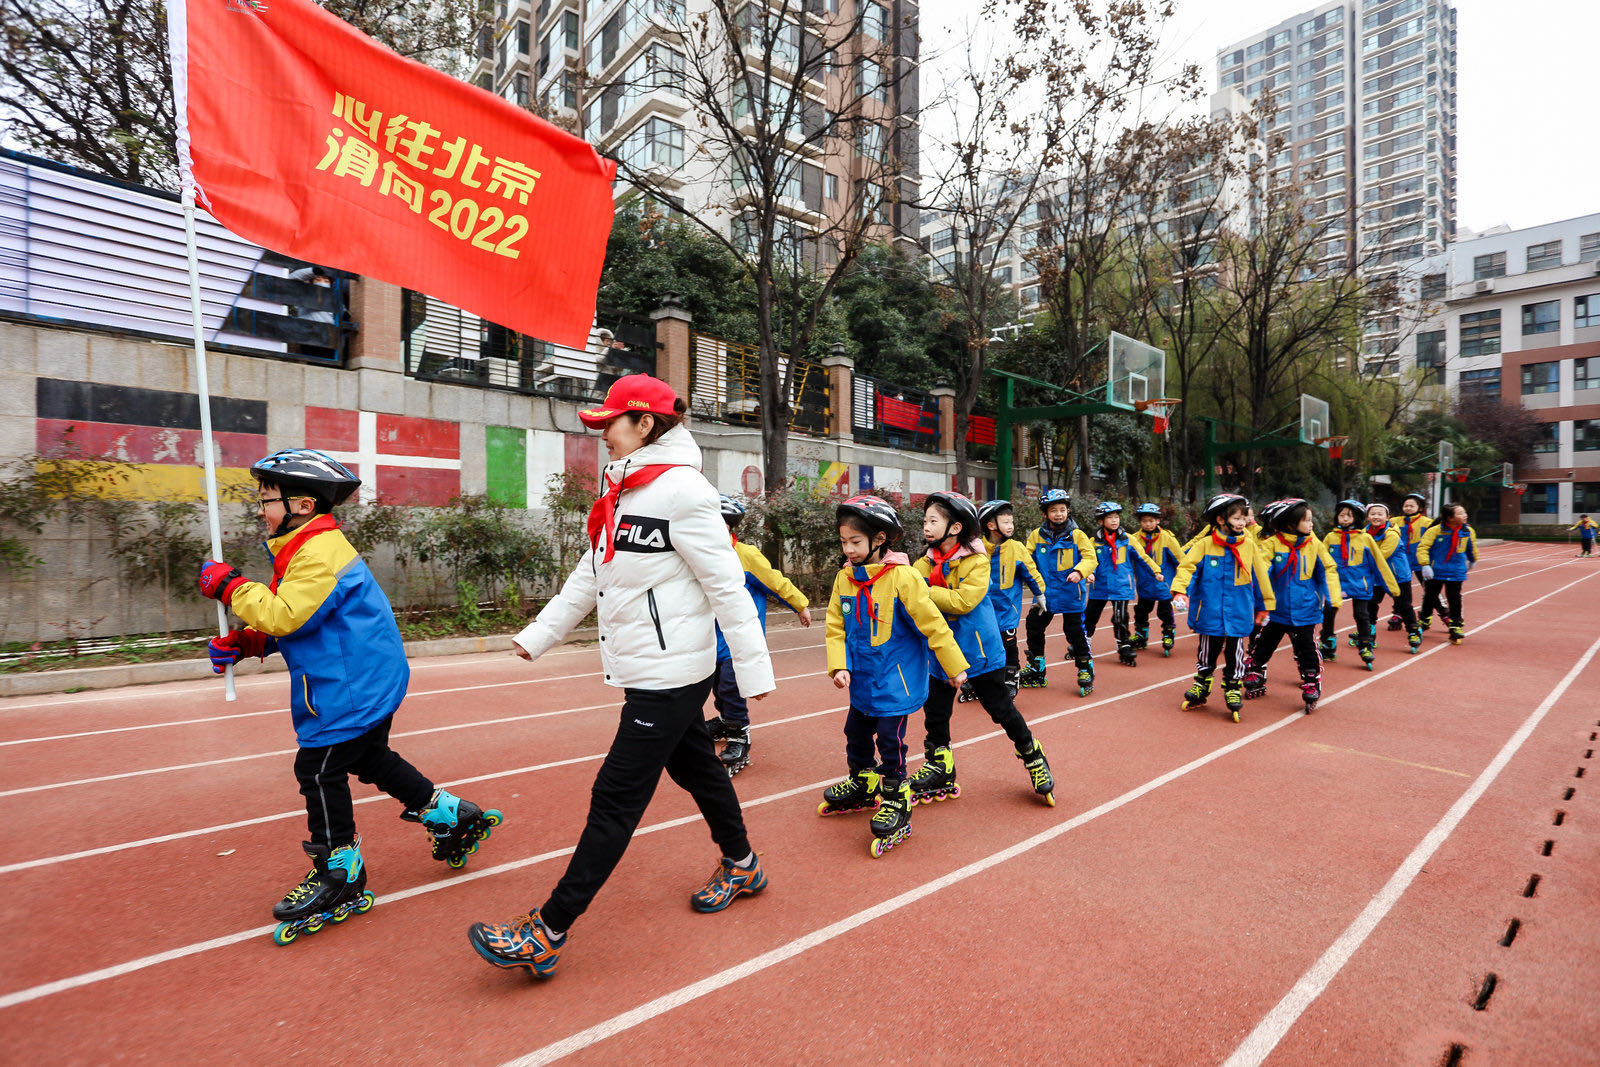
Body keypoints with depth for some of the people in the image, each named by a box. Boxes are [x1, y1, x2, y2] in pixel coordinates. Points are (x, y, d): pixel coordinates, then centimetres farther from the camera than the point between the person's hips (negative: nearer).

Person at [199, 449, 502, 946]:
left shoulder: (319, 553, -21)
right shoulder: (306, 549, 14)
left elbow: (285, 616, -29)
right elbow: (283, 621, 17)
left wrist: (230, 585, -19)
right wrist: (244, 642, 2)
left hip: (353, 686, -11)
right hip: (368, 681, 11)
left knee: (320, 769, -1)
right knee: (372, 759, 21)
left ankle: (340, 872, 14)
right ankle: (450, 814, 31)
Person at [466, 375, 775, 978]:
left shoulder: (681, 490, -18)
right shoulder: (623, 490, 11)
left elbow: (727, 584, -18)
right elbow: (592, 574, 16)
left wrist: (753, 669, -16)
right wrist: (538, 635, 17)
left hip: (670, 673, -9)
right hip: (647, 670, 9)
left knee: (616, 799, -1)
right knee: (695, 767, 22)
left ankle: (549, 932, 12)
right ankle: (741, 866, 42)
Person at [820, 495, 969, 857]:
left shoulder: (902, 577, -19)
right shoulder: (844, 578, -2)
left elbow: (932, 623, -14)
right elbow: (836, 626, 4)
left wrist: (954, 666, -8)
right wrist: (839, 665, -8)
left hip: (896, 679, -7)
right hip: (862, 680, 7)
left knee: (890, 739, -2)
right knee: (856, 733, 20)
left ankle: (896, 803, 17)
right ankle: (862, 787, 42)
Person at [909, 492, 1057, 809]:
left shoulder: (977, 561, -16)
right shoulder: (926, 562, 1)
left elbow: (962, 601, -28)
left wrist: (923, 590, -27)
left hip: (979, 651, -5)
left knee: (1002, 709, 8)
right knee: (935, 712, 11)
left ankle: (1033, 758, 30)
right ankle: (940, 769, 29)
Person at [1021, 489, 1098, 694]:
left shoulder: (1077, 535, -4)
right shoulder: (1036, 535, 2)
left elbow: (1090, 558, -8)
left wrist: (1079, 571, -26)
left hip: (1071, 595, -3)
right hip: (1044, 594, 4)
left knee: (1076, 634, 1)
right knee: (1034, 629, 10)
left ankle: (1086, 671, 16)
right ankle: (1035, 671, 26)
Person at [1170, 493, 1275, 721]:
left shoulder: (1249, 545, 1)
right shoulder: (1204, 545, -6)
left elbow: (1260, 575, 11)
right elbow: (1187, 567, -10)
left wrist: (1263, 606, 17)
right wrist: (1179, 591, -27)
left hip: (1238, 613, 1)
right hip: (1210, 613, -1)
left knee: (1234, 652, 8)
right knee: (1208, 652, 10)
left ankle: (1233, 689, 25)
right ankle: (1201, 686, 27)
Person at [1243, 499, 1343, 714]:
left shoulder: (1314, 544, 0)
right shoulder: (1272, 544, -9)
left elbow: (1328, 570, 7)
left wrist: (1333, 599, -1)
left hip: (1305, 610, 1)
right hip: (1276, 609, -1)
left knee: (1307, 651, 3)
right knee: (1262, 647, 10)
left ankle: (1311, 691, 17)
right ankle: (1255, 683, 26)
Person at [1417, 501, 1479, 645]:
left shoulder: (1468, 532, -1)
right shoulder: (1435, 530, -15)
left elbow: (1472, 548, 19)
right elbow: (1422, 547, -13)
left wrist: (1472, 561, 33)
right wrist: (1425, 565, -19)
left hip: (1456, 572, 2)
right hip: (1435, 571, -2)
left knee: (1454, 599, 1)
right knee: (1430, 597, 10)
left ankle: (1456, 627, 11)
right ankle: (1424, 621, 30)